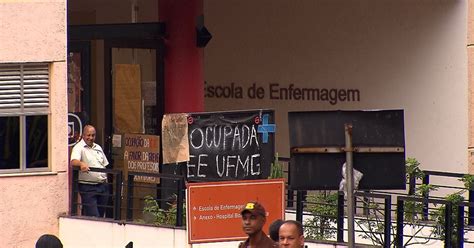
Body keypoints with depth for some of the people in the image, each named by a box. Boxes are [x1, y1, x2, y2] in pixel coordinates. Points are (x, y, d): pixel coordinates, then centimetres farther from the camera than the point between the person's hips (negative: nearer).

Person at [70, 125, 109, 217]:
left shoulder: (98, 148, 17)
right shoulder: (79, 147, -6)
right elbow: (73, 161, -24)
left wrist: (105, 180, 15)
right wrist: (81, 164, -46)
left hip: (102, 186, 7)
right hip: (88, 187, -7)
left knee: (101, 215, 8)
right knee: (93, 216, -14)